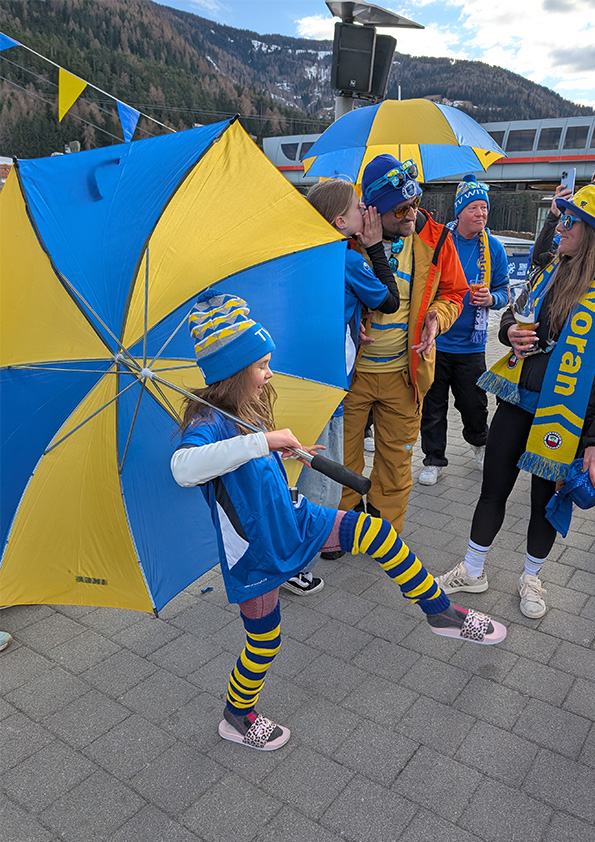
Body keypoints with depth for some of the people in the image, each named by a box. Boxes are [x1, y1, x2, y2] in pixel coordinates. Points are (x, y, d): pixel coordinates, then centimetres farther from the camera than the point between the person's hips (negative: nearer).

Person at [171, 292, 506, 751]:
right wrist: (262, 441, -52)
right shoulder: (208, 423, -27)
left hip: (294, 520, 7)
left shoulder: (247, 412, 0)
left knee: (378, 533, -3)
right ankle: (237, 717, 39)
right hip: (255, 552, -7)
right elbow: (184, 467, -51)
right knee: (265, 639, 9)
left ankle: (440, 612, 16)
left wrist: (288, 451, 24)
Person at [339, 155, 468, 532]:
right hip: (350, 370, -1)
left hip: (404, 372, 1)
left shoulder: (436, 239, -4)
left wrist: (437, 315, -12)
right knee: (343, 449, 11)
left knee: (396, 456, 13)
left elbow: (453, 292, 9)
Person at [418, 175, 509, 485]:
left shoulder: (493, 248, 3)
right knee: (432, 405, 6)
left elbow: (503, 291, 8)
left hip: (470, 343, 1)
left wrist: (491, 298, -14)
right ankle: (433, 459, 23)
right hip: (434, 340, -1)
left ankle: (479, 443, 40)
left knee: (474, 403, 9)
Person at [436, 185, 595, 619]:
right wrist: (511, 331, -4)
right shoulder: (553, 271, 7)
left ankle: (532, 577, 37)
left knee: (546, 499, 13)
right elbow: (514, 313, 21)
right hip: (517, 401, 5)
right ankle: (473, 571, 30)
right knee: (493, 490, 12)